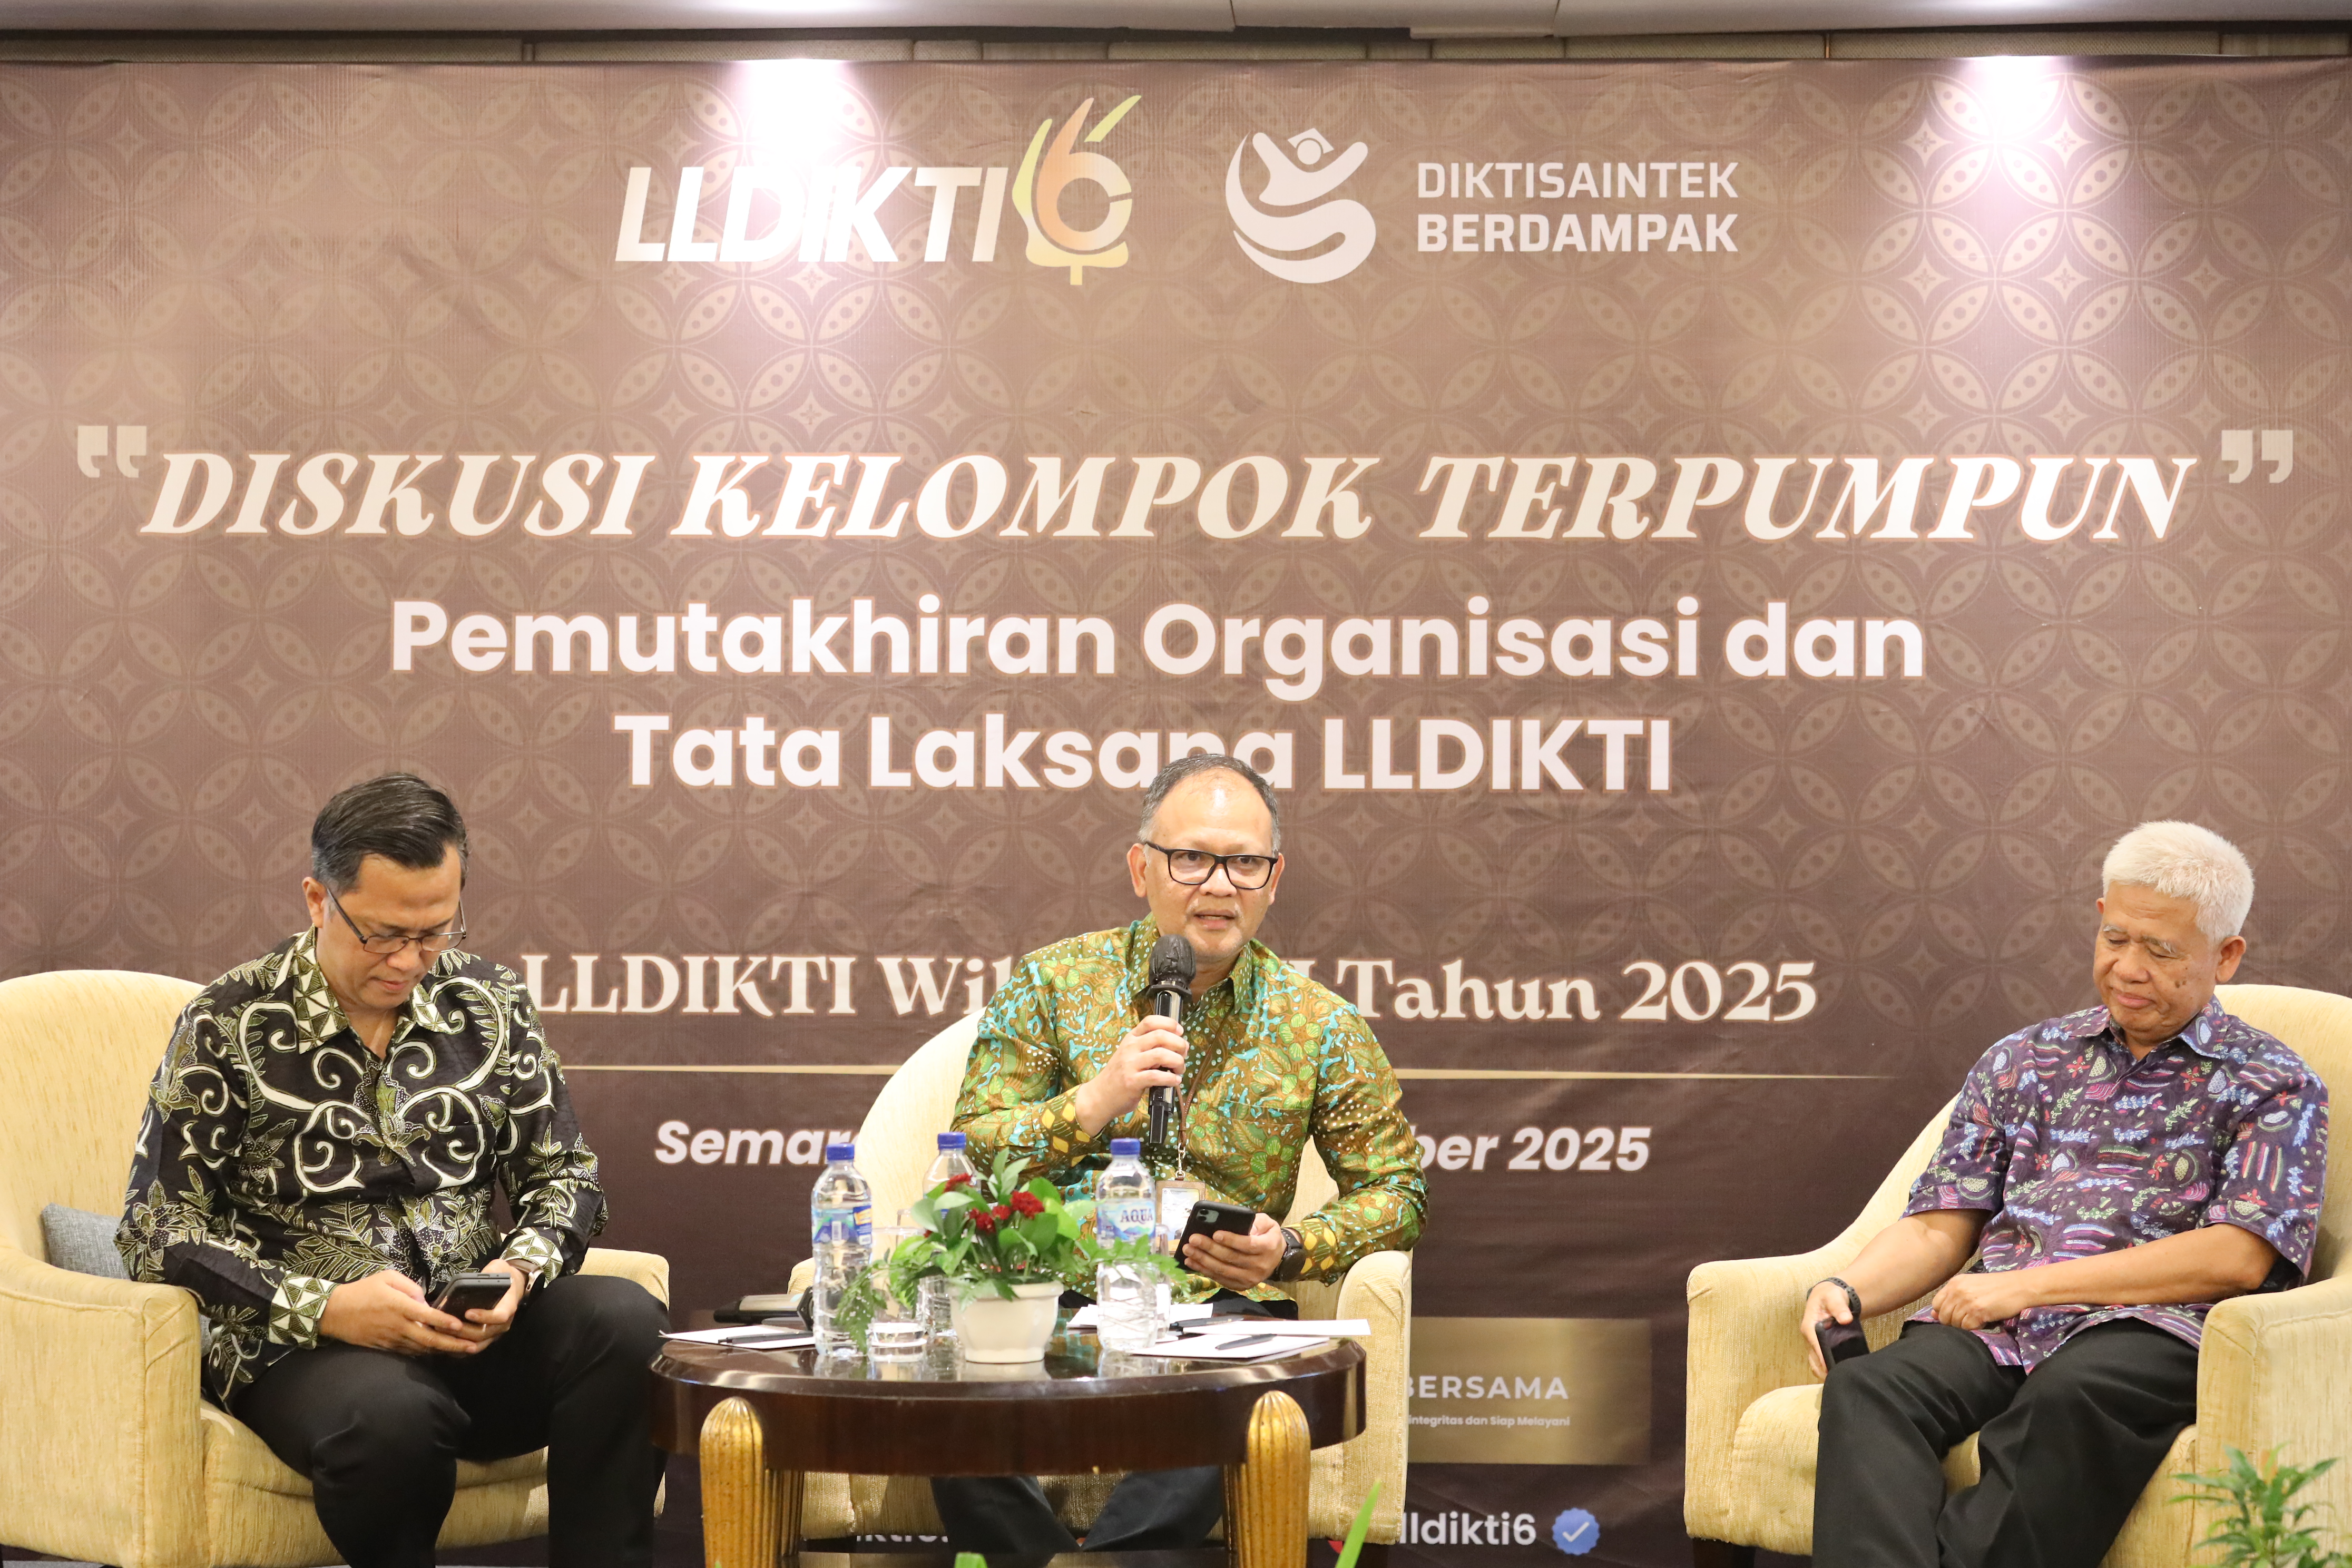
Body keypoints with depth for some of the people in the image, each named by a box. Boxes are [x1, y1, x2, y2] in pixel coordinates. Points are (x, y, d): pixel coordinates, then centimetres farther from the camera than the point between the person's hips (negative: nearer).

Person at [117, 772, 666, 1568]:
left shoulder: (490, 1005, 10)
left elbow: (564, 1172, 17)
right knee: (390, 1414, -39)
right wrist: (321, 1307, -15)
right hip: (303, 1349, -3)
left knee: (626, 1319, -28)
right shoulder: (231, 1024, -1)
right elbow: (158, 1226, -3)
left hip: (475, 1328, 4)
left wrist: (520, 1270, -6)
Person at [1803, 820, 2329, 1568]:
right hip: (1996, 1325, 4)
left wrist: (2027, 1285, -8)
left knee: (2070, 1398, -41)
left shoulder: (2272, 1083, 10)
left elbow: (2238, 1257, -4)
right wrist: (1848, 1290, -4)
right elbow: (1939, 1225, 19)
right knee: (1867, 1388, -31)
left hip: (2151, 1328, -3)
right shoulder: (2022, 1061, 24)